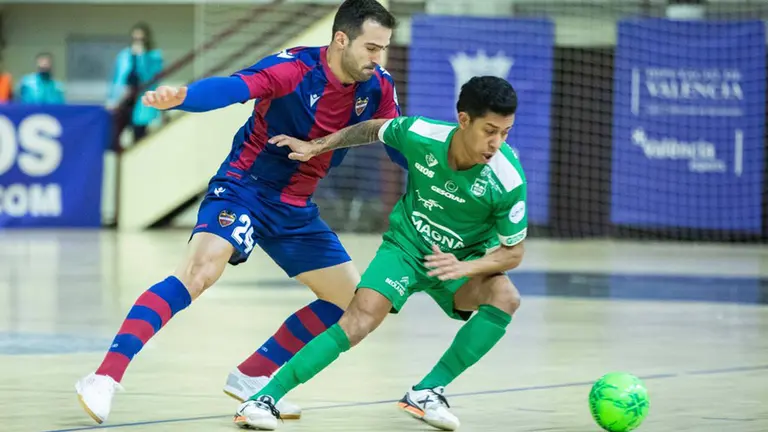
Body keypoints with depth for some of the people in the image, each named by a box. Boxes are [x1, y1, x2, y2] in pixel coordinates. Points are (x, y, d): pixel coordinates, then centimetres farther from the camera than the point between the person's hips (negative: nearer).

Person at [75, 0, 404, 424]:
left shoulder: (377, 87, -4)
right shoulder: (295, 68, -23)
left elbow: (400, 145, 10)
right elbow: (233, 87, -39)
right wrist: (181, 97, -59)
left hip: (296, 210, 7)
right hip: (244, 187, -7)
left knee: (352, 300, 9)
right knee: (201, 269, -30)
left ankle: (251, 377, 19)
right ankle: (105, 379, -34)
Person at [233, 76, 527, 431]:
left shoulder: (508, 181, -27)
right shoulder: (420, 134, -23)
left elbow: (513, 252, -16)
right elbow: (372, 130, 2)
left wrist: (464, 268, -33)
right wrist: (316, 146, 2)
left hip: (463, 259, 0)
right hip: (405, 246, 0)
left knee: (505, 297, -30)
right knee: (358, 321, -21)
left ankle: (428, 391, -17)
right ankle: (266, 398, -12)